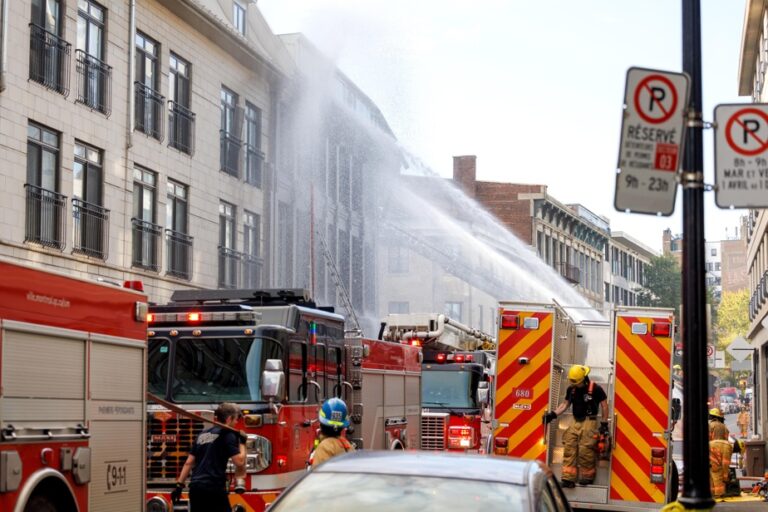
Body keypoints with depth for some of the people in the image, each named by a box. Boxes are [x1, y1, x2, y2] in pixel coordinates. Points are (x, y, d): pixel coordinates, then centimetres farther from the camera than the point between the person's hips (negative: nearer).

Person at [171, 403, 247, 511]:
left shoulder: (203, 434, 19)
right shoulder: (227, 435, -4)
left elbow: (189, 463, 16)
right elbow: (239, 462, -12)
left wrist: (179, 485, 16)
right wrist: (242, 443, 3)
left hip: (195, 486, 7)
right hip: (214, 488, -7)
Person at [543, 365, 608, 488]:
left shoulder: (595, 389, -9)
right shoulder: (571, 389, 8)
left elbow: (604, 405, -4)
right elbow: (565, 404, 16)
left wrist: (604, 423, -5)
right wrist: (553, 414, 3)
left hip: (589, 423, -6)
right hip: (575, 422, 6)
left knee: (585, 451, -9)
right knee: (569, 450, -2)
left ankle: (587, 477, 8)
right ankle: (568, 478, -2)